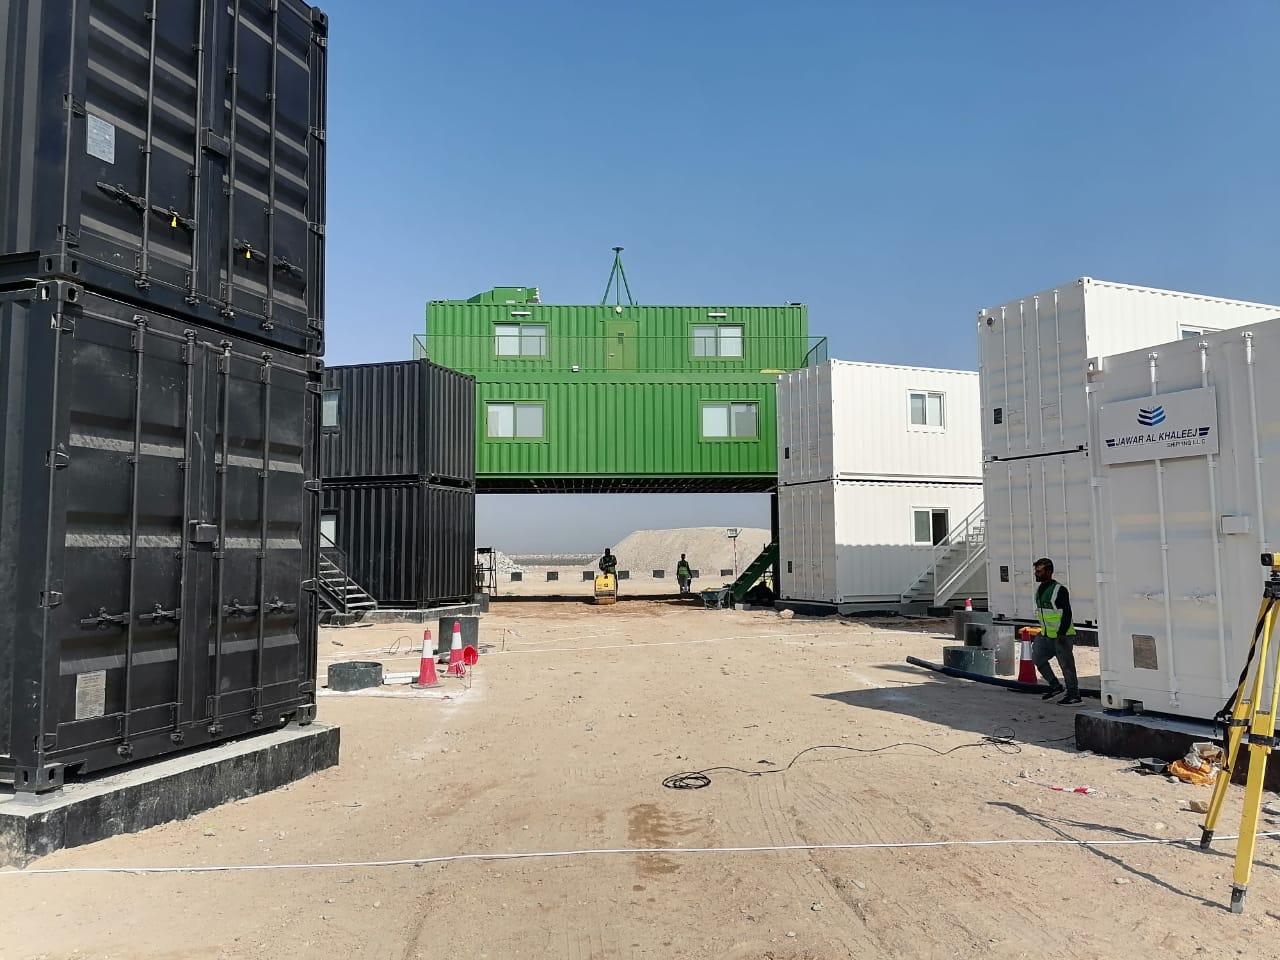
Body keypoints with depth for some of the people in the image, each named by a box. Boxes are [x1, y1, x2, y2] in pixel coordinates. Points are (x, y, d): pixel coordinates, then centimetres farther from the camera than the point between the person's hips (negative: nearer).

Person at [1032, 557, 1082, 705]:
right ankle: (1055, 686, 20)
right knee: (1037, 657, 9)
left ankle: (1074, 695, 6)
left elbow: (1067, 614, -19)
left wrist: (1062, 633, -25)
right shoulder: (1040, 589, 11)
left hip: (1061, 634, -9)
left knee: (1066, 664, -3)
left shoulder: (1060, 590, -16)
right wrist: (1042, 630, 22)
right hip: (1046, 634, 9)